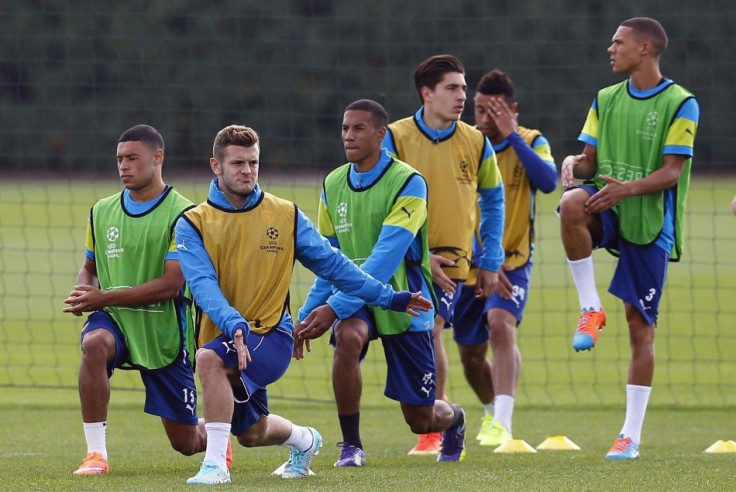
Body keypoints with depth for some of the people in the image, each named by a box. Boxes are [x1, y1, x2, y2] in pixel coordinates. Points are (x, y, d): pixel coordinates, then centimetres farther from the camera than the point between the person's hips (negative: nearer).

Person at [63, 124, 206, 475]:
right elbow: (90, 267, 20)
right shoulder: (102, 212, 6)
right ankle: (95, 455, -32)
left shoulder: (182, 214, -11)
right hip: (114, 318, 3)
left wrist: (104, 297, -20)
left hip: (163, 328, -3)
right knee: (94, 344, -37)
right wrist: (84, 291, -5)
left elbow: (171, 284, -17)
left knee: (186, 443, 6)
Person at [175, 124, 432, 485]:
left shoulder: (285, 215, 1)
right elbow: (203, 285, -17)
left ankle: (215, 464, -29)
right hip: (224, 336, 3)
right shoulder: (193, 224, -4)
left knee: (209, 359, -33)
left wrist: (387, 297, 5)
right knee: (251, 434, 15)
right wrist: (234, 325, -35)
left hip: (272, 336, -3)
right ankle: (304, 440, 51)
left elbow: (331, 263, 8)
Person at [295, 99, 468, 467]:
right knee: (347, 337, -35)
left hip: (403, 301, -3)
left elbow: (386, 257, -25)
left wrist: (335, 307, -32)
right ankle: (350, 446, -19)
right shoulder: (332, 185, 2)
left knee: (420, 419, 3)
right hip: (355, 300, 3)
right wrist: (307, 314, -1)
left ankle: (453, 420, 44)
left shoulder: (407, 183, -16)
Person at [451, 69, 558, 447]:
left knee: (501, 324, -28)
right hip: (469, 262, 2)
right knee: (470, 353, 10)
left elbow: (548, 182, -25)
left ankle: (502, 424, -36)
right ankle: (491, 411, 40)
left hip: (513, 261, -2)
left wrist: (512, 136, -27)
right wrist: (482, 260, -19)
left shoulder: (531, 142, -5)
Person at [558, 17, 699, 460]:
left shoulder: (680, 103, -4)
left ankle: (632, 435, 4)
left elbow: (672, 172, -11)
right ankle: (591, 309, -18)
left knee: (641, 325, -2)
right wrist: (576, 163, -12)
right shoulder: (606, 100, 12)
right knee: (573, 204, -34)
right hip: (609, 211, 3)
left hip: (651, 223, -3)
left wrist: (629, 188, -27)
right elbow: (591, 158, 13)